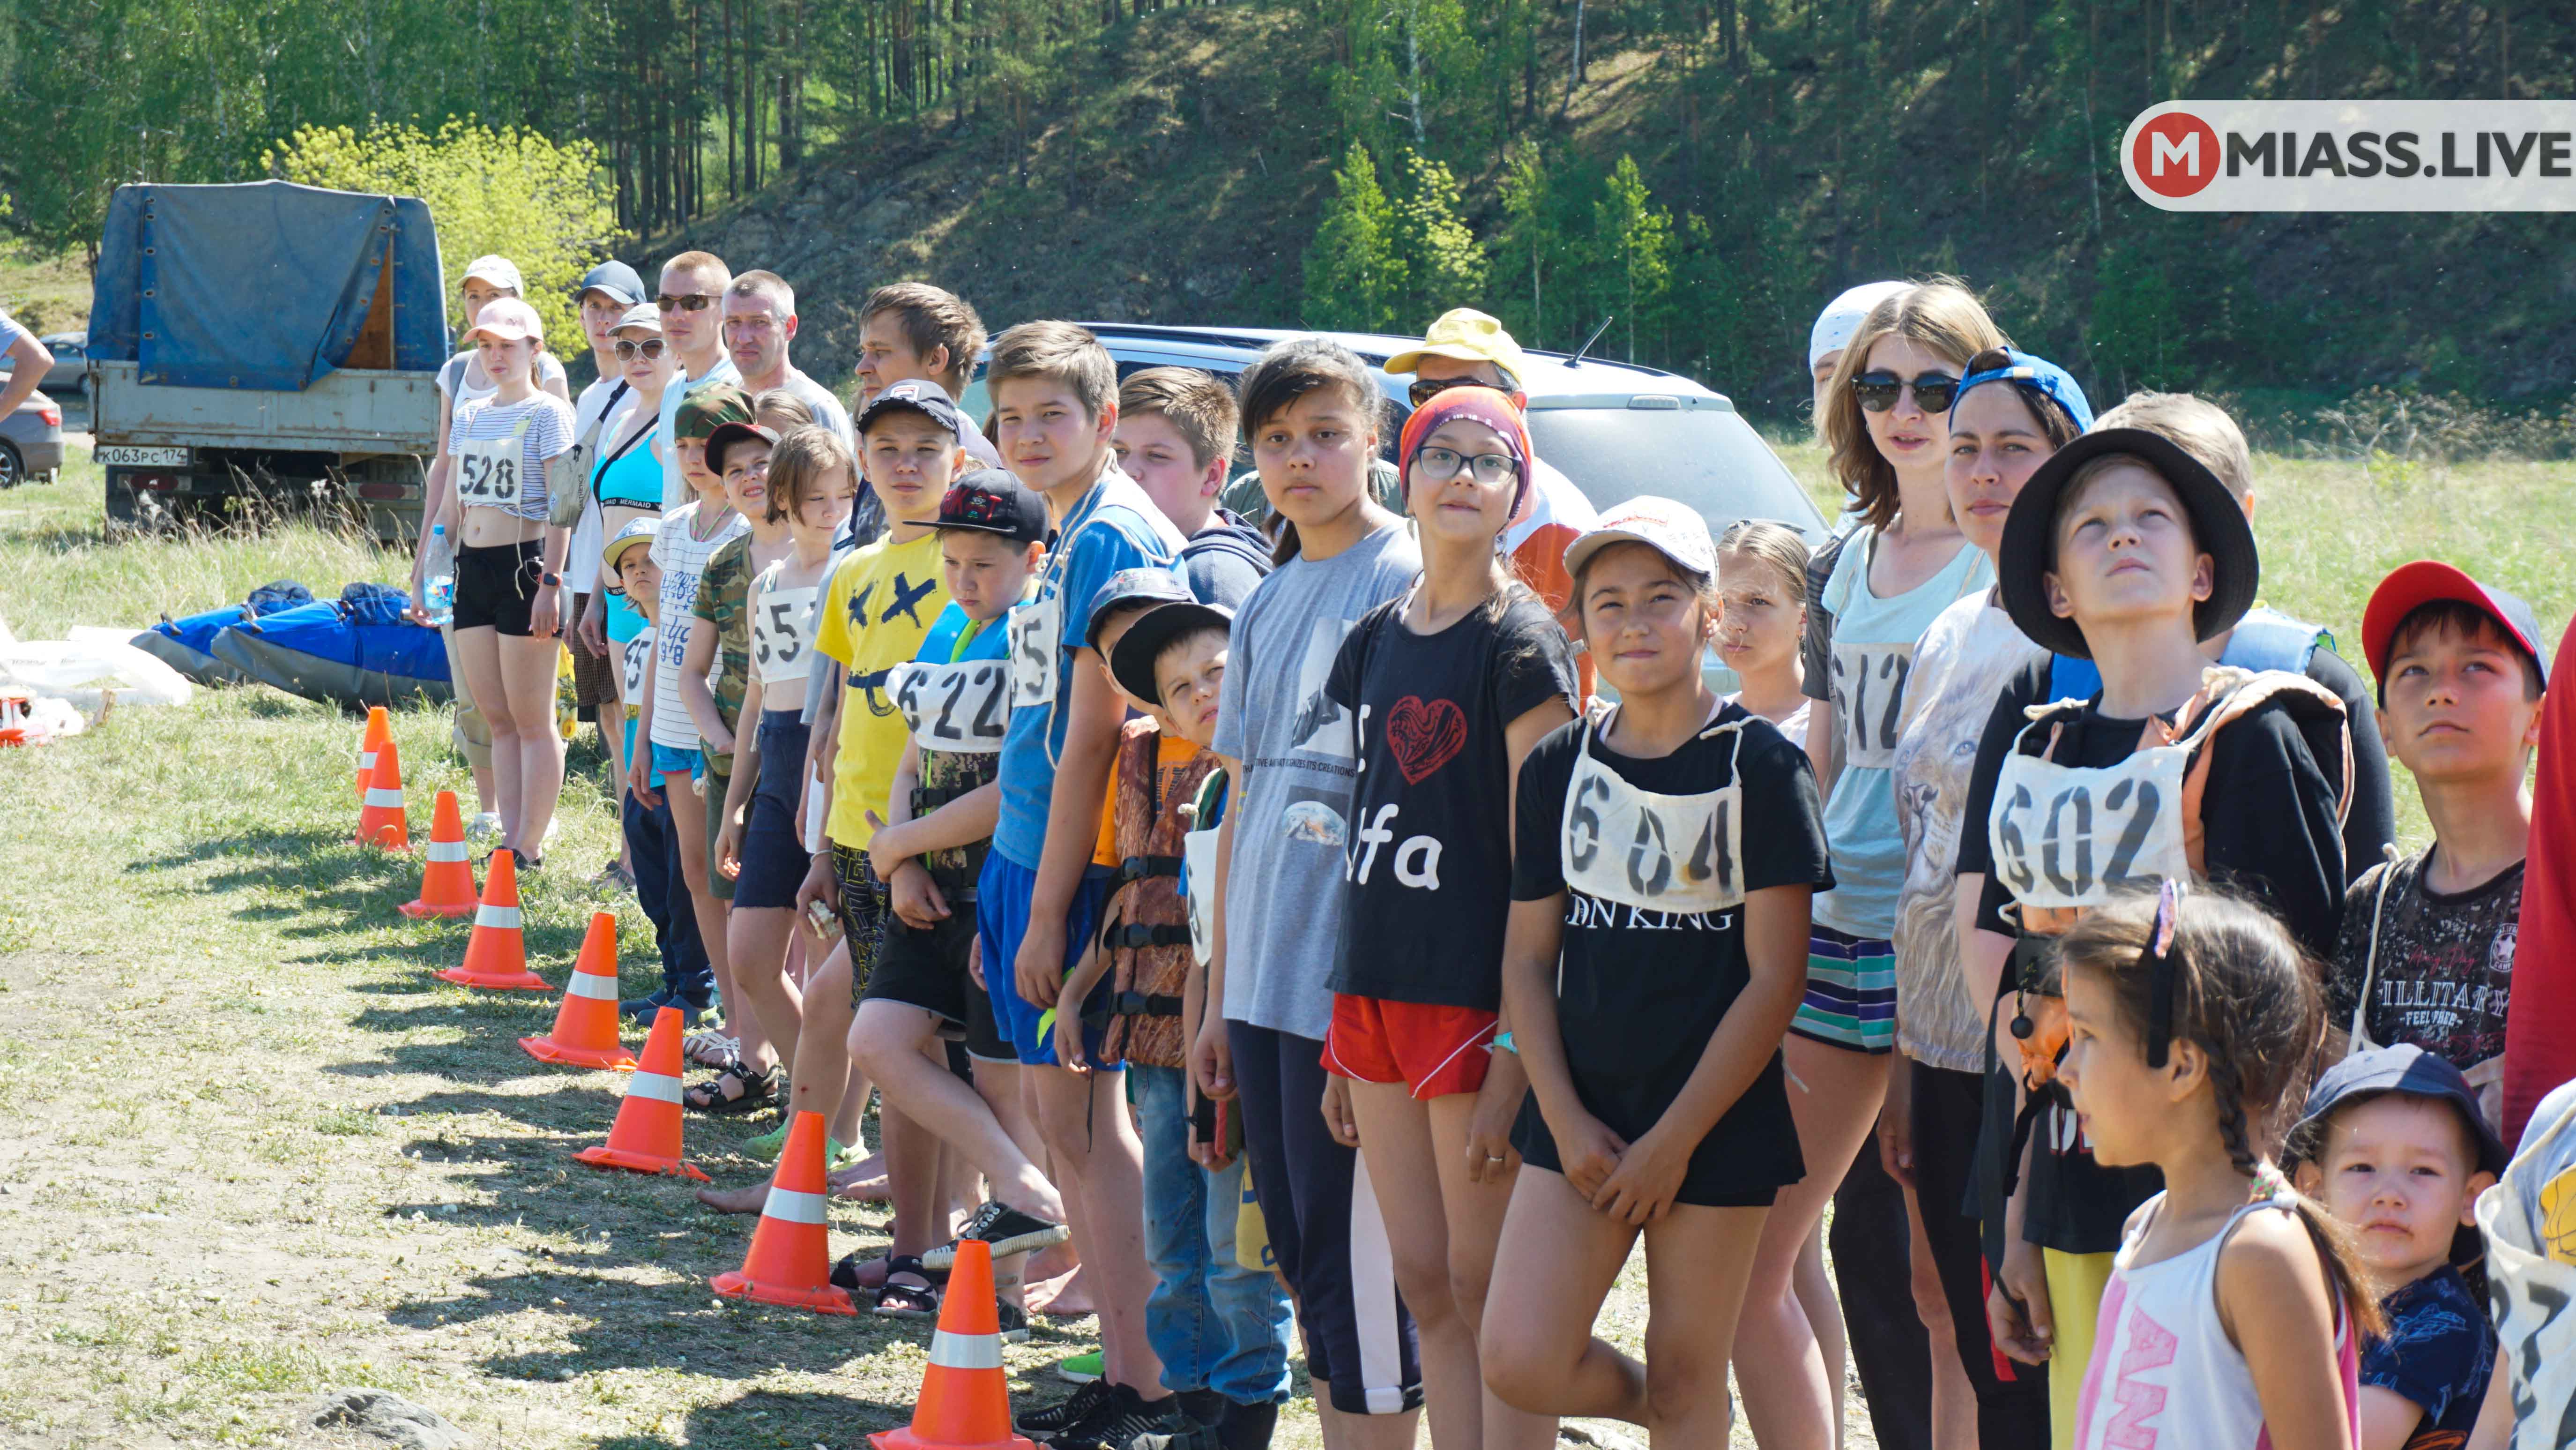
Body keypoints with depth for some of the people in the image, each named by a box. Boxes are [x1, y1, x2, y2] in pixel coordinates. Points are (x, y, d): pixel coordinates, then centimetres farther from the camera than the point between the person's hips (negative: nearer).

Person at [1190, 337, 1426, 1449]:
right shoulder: (1266, 603, 15)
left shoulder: (1407, 581, -7)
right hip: (1264, 982, 8)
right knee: (1302, 1255, 13)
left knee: (1357, 1261, -5)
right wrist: (1218, 996, 17)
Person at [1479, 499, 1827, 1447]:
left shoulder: (1760, 765, -7)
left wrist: (1674, 1141, -11)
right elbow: (1528, 957, 8)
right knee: (1519, 1362, -6)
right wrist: (1567, 1121, -5)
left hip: (1715, 1119, -3)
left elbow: (1775, 976, -9)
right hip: (1581, 1111, 4)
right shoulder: (1559, 767, 6)